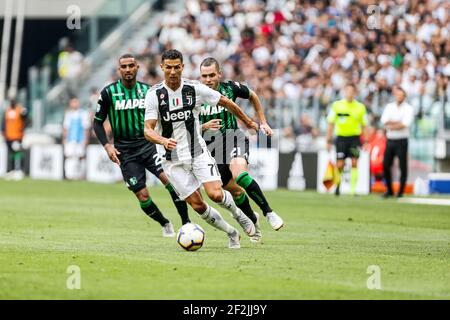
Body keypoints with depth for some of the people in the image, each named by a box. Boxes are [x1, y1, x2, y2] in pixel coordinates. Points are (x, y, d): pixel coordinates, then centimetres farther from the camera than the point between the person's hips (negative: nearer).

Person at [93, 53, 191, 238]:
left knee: (170, 179, -22)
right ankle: (165, 224, 21)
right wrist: (107, 146, -8)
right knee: (142, 196, -5)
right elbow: (98, 122, 4)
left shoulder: (147, 90, 4)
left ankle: (186, 222, -13)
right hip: (125, 152, -1)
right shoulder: (109, 92, -2)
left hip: (148, 144, 1)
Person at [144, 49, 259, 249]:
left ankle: (239, 215, 15)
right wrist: (163, 141, -35)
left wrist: (248, 122, 17)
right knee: (197, 205, -4)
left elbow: (226, 103, 7)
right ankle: (232, 233, 17)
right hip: (173, 159, 0)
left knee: (215, 194, -18)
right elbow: (148, 130, -14)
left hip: (198, 152, 0)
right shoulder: (154, 95, -10)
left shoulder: (195, 89, -8)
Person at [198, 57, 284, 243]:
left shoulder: (230, 88, -6)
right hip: (212, 149, 2)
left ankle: (268, 213, -21)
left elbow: (252, 96, 16)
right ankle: (253, 220, 36)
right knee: (235, 191, 8)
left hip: (234, 140, -2)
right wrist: (204, 127, -21)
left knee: (239, 174, -31)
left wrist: (263, 122, 15)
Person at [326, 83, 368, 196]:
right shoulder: (336, 105, 2)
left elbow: (364, 126, 9)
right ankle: (337, 184, 23)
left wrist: (365, 141, 3)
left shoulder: (360, 107, 4)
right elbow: (331, 124, 4)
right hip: (341, 137, 0)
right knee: (339, 165, -2)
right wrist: (329, 140, 1)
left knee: (354, 163, -10)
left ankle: (353, 189, -6)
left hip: (354, 137, 0)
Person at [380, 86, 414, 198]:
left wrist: (391, 125, -6)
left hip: (401, 141, -4)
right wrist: (399, 122, -10)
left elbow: (405, 124, -13)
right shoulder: (389, 106, 12)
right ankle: (389, 190, 13)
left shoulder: (409, 108, 1)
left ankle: (401, 192, 3)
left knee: (403, 167, -4)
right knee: (385, 165, 1)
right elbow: (384, 121, -2)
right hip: (390, 140, 4)